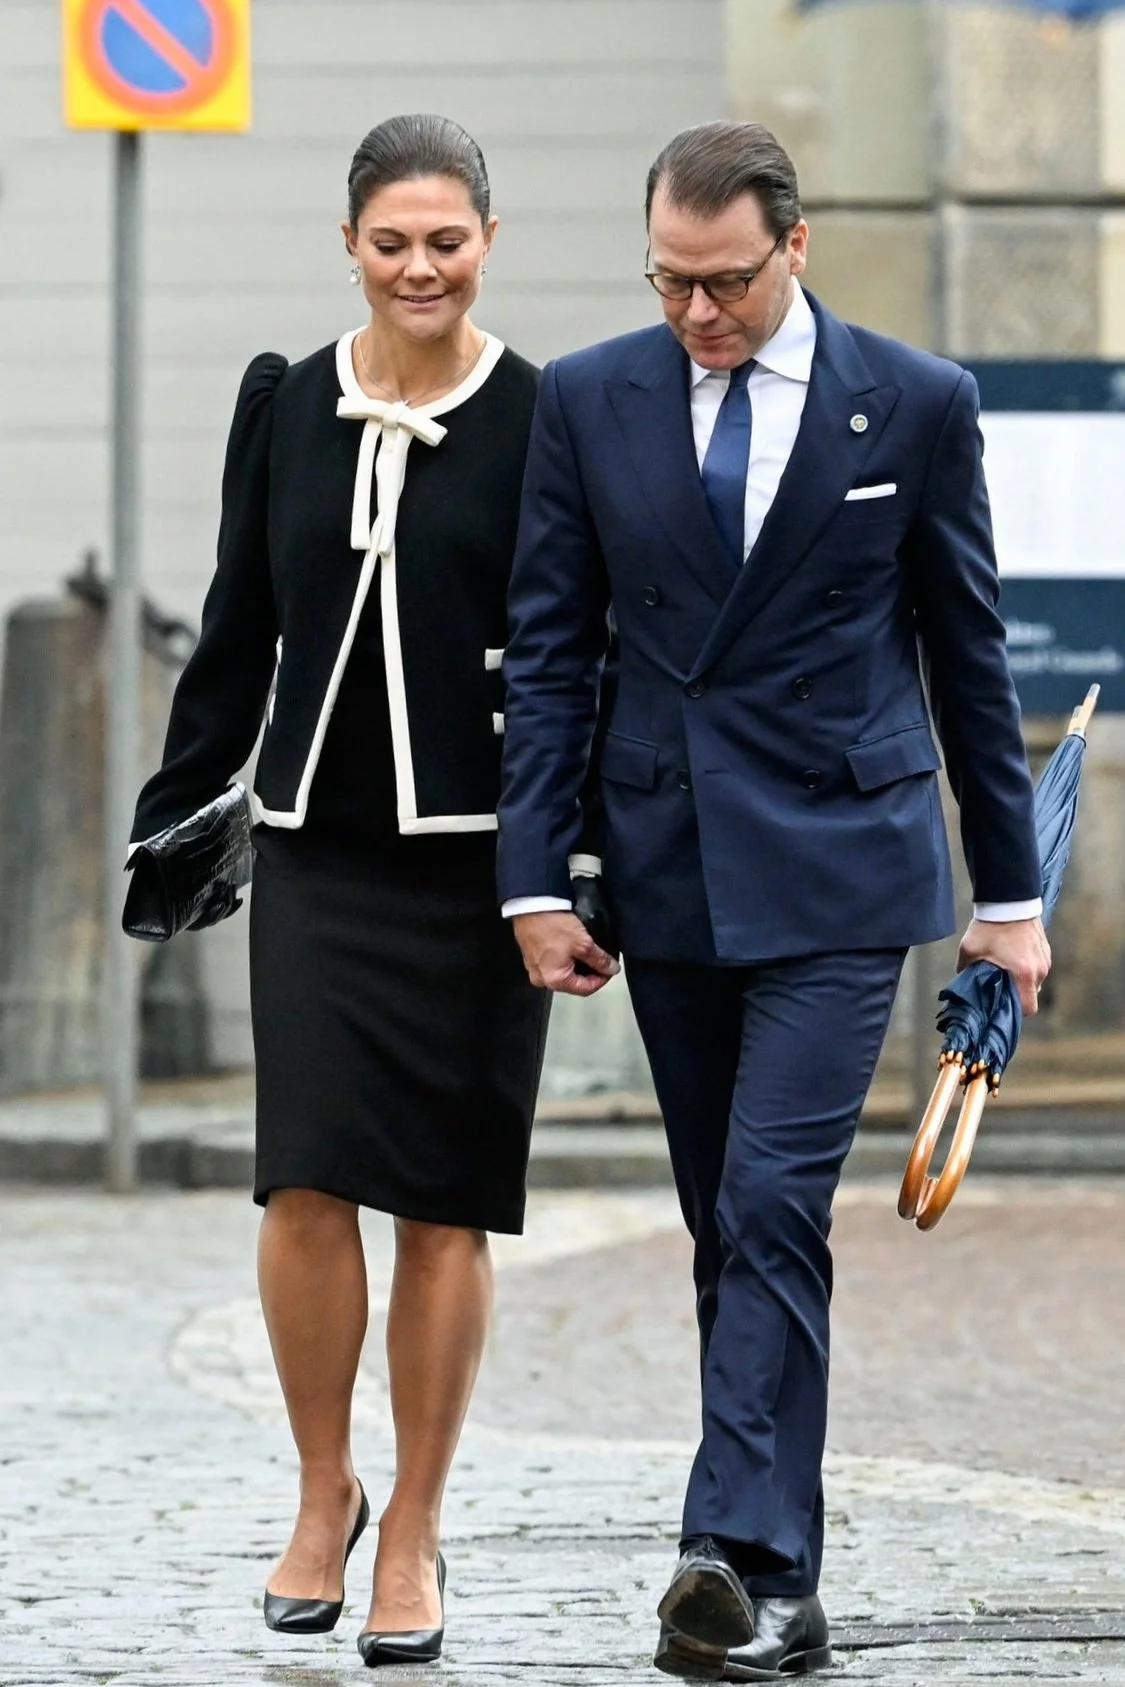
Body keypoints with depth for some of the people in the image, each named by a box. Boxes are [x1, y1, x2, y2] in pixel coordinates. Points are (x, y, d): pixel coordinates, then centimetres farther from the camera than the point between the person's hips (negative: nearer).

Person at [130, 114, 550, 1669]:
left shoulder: (545, 423, -1)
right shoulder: (286, 406, 8)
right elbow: (239, 634, 15)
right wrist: (171, 813, 13)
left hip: (473, 852, -2)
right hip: (314, 844, 2)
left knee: (444, 1204, 1)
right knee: (306, 1179, -8)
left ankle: (412, 1539, 13)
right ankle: (325, 1498, 13)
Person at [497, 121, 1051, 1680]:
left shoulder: (916, 405, -1)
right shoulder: (588, 403, 4)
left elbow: (969, 655, 5)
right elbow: (550, 655, 5)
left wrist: (1010, 891, 7)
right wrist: (538, 881, -2)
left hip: (837, 867, -3)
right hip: (669, 876, 3)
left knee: (773, 1211, -15)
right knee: (733, 1232, 7)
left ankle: (740, 1558, -20)